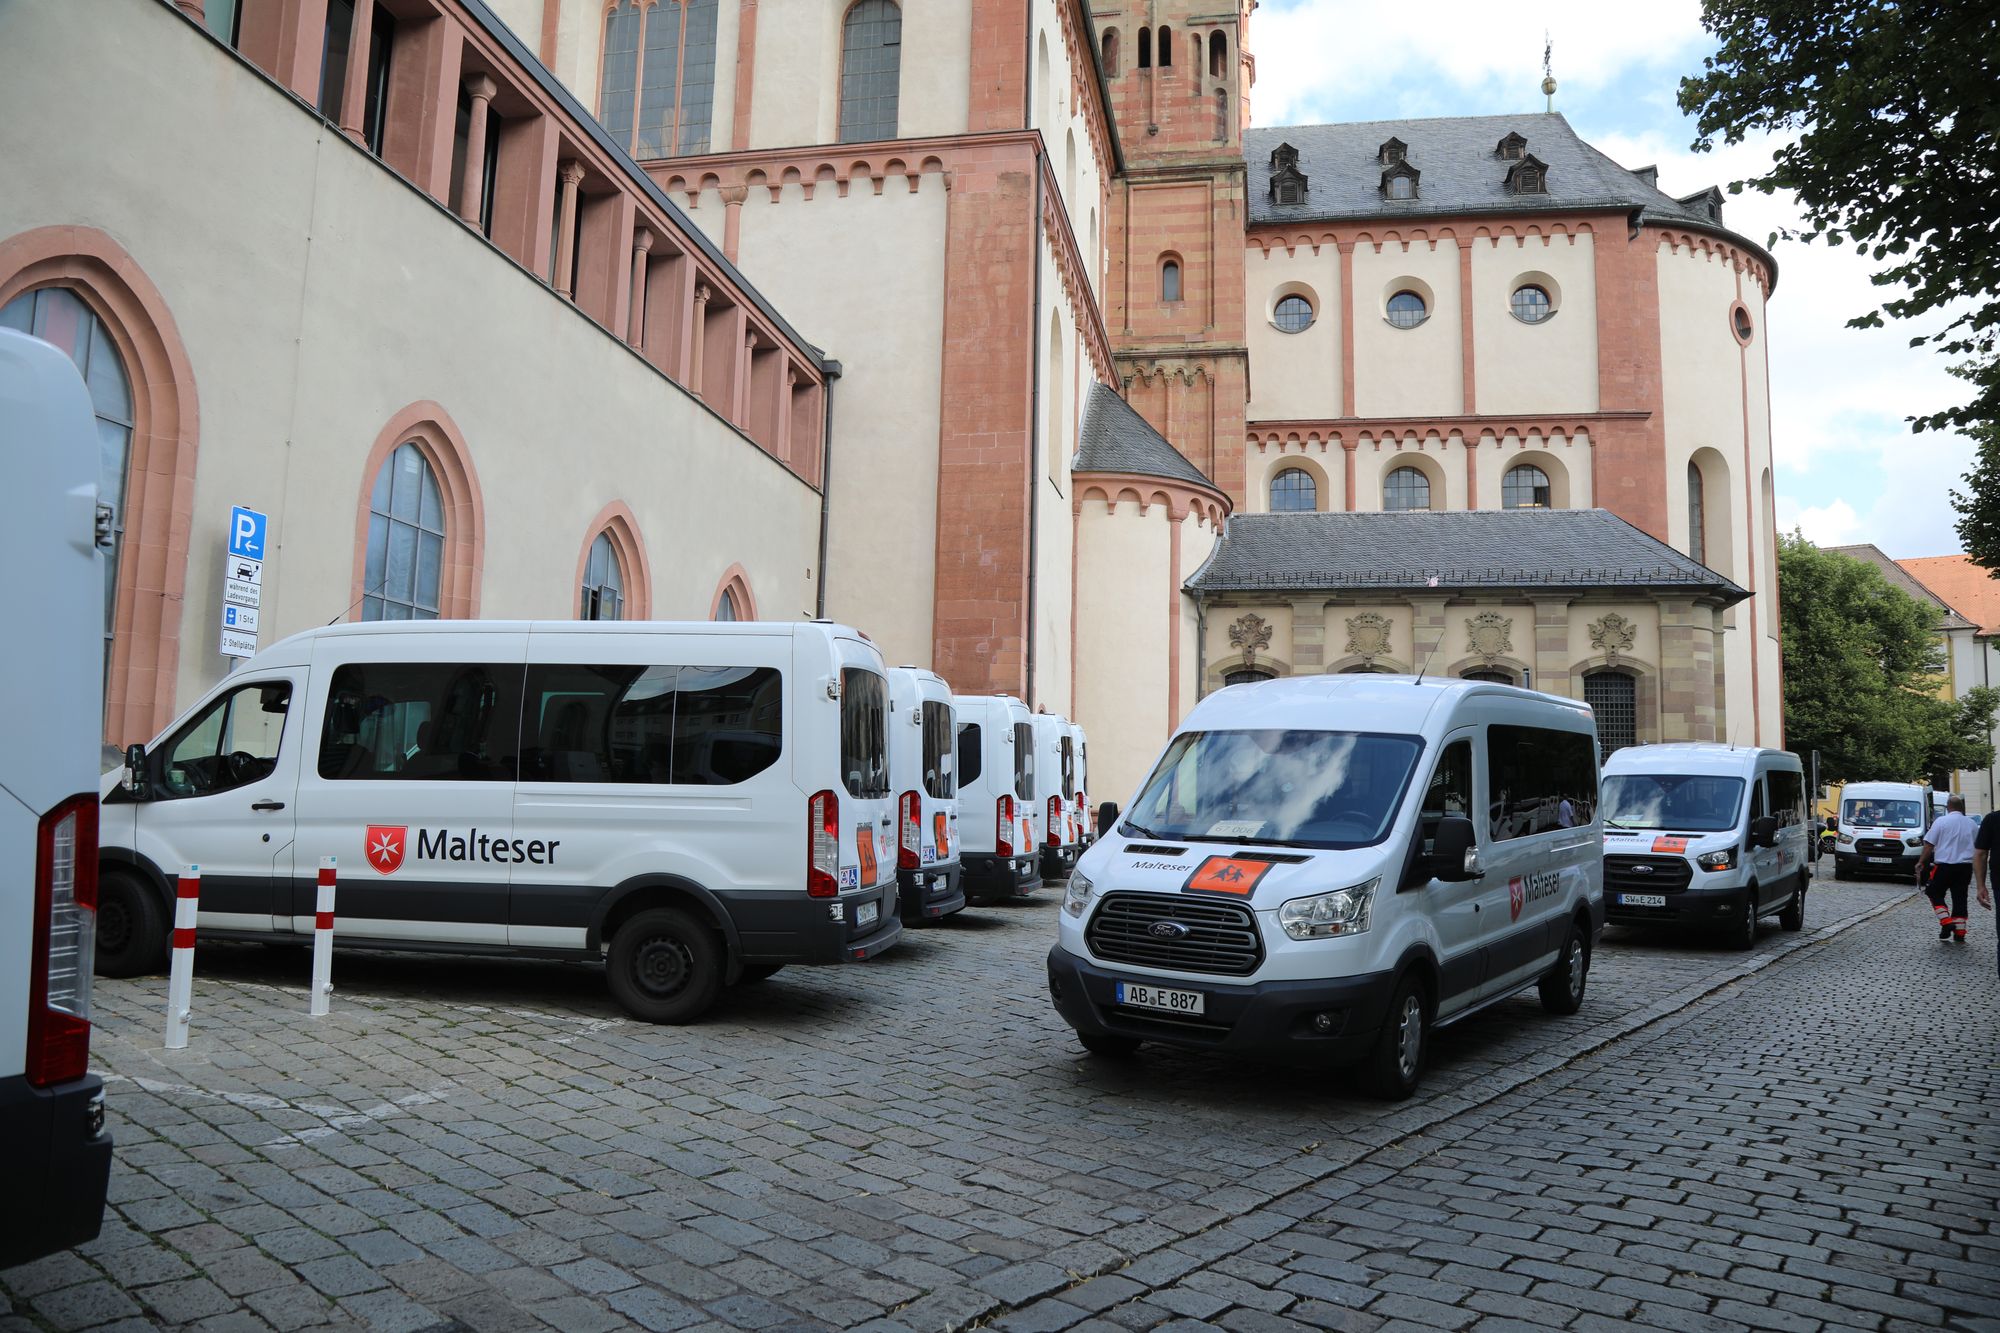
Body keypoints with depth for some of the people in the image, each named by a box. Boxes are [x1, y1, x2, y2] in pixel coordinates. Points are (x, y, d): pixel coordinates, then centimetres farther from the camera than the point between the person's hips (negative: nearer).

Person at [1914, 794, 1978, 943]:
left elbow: (1929, 844, -9)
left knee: (1935, 893, 9)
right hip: (1965, 866, 4)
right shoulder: (1972, 824, 9)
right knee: (1960, 898, 8)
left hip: (1944, 865, -4)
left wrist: (1920, 862, -2)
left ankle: (1946, 922, -6)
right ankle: (1959, 933, 8)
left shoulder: (1941, 821, -6)